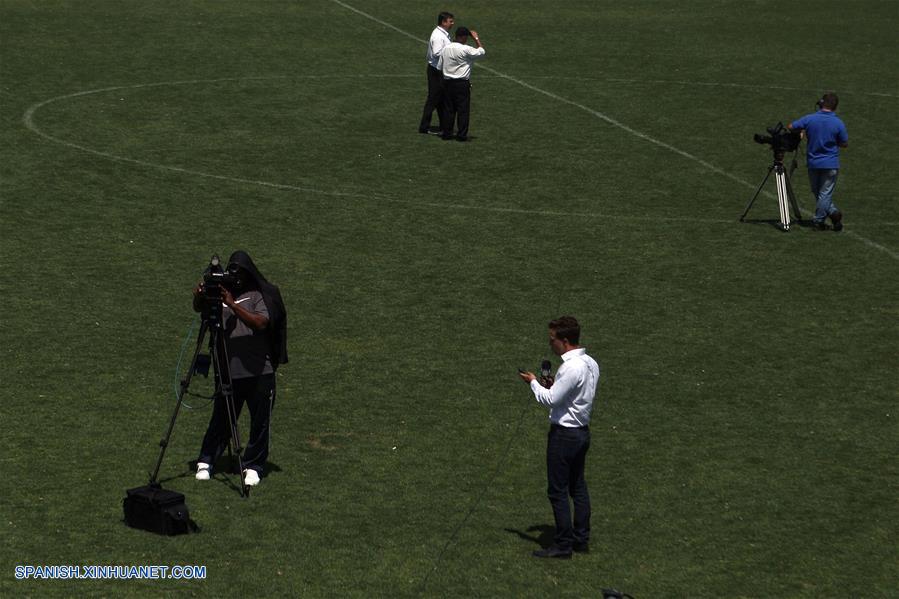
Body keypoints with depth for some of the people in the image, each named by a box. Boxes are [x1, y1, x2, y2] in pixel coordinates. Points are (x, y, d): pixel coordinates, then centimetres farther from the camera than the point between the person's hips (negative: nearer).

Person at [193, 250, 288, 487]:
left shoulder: (260, 296, -4)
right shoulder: (221, 292, 7)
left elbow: (261, 323, -20)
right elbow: (198, 309, -2)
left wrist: (233, 305, -28)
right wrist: (199, 297, -24)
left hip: (259, 372, -2)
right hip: (228, 369, 2)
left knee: (259, 421, 5)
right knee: (221, 418, 6)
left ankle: (253, 466, 19)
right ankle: (206, 461, 21)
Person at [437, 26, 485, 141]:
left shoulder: (446, 49, 4)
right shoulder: (465, 50, -14)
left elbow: (440, 67, 9)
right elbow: (481, 52, -6)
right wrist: (476, 39, 4)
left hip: (448, 82, 6)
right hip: (462, 83, -6)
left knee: (449, 109, 12)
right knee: (463, 109, 1)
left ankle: (447, 133, 13)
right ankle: (462, 135, 1)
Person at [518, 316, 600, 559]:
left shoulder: (571, 368, -24)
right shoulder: (591, 364, 6)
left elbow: (551, 400, -21)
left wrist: (534, 383, -6)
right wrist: (554, 386, 7)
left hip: (564, 434, -10)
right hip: (583, 431, 10)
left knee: (557, 491, -2)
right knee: (578, 487, 17)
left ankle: (563, 544, 3)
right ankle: (581, 539, 23)